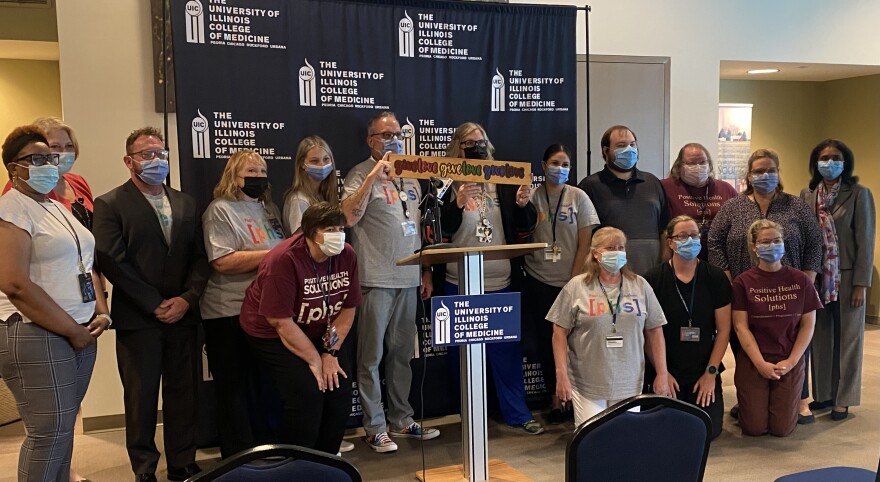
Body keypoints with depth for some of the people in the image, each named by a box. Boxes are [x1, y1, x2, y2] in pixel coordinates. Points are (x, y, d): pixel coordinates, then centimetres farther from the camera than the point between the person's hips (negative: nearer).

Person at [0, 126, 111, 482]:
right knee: (49, 434, -3)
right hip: (36, 336, -8)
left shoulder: (58, 208, 16)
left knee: (63, 428, 13)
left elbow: (84, 264, 20)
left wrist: (101, 313, 3)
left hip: (80, 333, 8)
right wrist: (73, 331, -15)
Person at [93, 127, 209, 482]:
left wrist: (187, 298, -6)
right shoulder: (110, 205, -2)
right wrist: (155, 304, -12)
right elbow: (113, 262, -11)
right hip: (137, 320, -4)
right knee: (141, 399, 5)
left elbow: (199, 256, 9)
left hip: (182, 316, 4)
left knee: (184, 395, 8)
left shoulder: (186, 203, 13)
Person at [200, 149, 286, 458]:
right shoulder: (220, 210, -9)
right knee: (236, 390, 5)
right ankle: (239, 460, 16)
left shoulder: (269, 209, 14)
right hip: (232, 315, -7)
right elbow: (223, 261, -21)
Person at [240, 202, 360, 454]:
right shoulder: (284, 260, -27)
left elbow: (348, 308, -4)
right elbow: (281, 322, -25)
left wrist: (331, 353, -11)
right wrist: (315, 361, -20)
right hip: (272, 332, -6)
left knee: (340, 391, -6)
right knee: (307, 395, -20)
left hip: (319, 332, 6)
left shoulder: (346, 256, -12)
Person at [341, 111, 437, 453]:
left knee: (402, 353, 13)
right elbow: (348, 218, -20)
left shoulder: (409, 177, 15)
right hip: (375, 280, -6)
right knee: (372, 356, 0)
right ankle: (375, 428, 10)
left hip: (408, 279, 6)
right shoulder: (361, 174, -4)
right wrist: (373, 176, -23)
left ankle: (401, 420, 24)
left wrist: (426, 272, 16)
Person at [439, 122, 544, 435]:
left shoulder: (505, 182, 6)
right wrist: (459, 202, -26)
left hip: (502, 282, 2)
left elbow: (527, 226, 7)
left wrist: (524, 204, -13)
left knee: (508, 350, 8)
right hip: (460, 284, -2)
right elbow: (441, 229, -11)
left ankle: (517, 413, 19)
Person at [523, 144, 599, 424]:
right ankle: (555, 398, 17)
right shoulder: (531, 196, 1)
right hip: (539, 282, 1)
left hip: (570, 282, -1)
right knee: (545, 340, 5)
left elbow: (585, 243, -2)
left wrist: (574, 281, -7)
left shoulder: (578, 197, 0)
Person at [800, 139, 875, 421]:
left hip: (846, 276, -3)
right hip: (815, 276, 3)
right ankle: (823, 394, 22)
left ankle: (843, 400, 14)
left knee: (847, 337, 6)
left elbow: (865, 241, -7)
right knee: (820, 336, 10)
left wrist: (861, 284, -11)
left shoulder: (858, 194, -4)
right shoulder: (807, 195, 6)